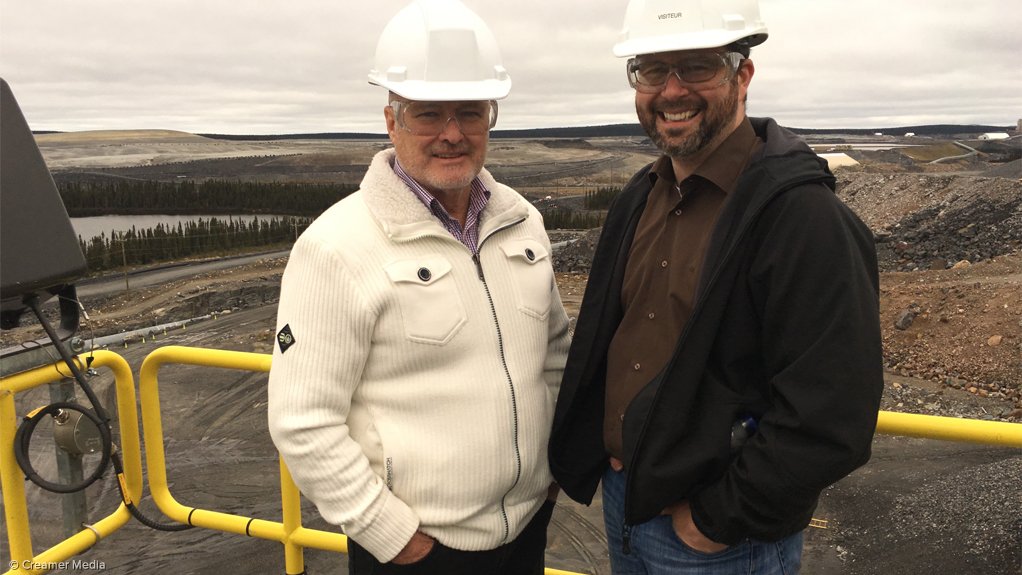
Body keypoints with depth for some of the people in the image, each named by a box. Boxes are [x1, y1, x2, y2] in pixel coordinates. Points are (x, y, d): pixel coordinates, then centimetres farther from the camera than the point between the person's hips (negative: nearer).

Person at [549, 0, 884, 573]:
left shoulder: (803, 215, -22)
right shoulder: (641, 198, 3)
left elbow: (830, 416, -25)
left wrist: (719, 520, -18)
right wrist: (583, 453, 6)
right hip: (621, 499, 7)